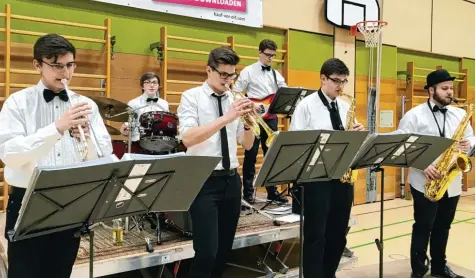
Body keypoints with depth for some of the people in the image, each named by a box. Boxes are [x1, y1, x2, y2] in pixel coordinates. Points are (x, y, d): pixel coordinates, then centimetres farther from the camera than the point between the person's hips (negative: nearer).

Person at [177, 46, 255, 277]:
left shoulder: (235, 100, 10)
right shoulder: (192, 97, -4)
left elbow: (247, 145, 9)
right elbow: (188, 138, -20)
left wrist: (248, 122, -12)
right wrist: (227, 118, -26)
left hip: (231, 180, 6)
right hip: (204, 182, -5)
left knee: (224, 249, 14)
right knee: (206, 252, -10)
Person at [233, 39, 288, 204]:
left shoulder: (276, 74, 13)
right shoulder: (248, 71, -2)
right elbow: (235, 93, -6)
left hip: (271, 118, 5)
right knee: (251, 156, 1)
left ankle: (272, 191, 20)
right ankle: (248, 192, 10)